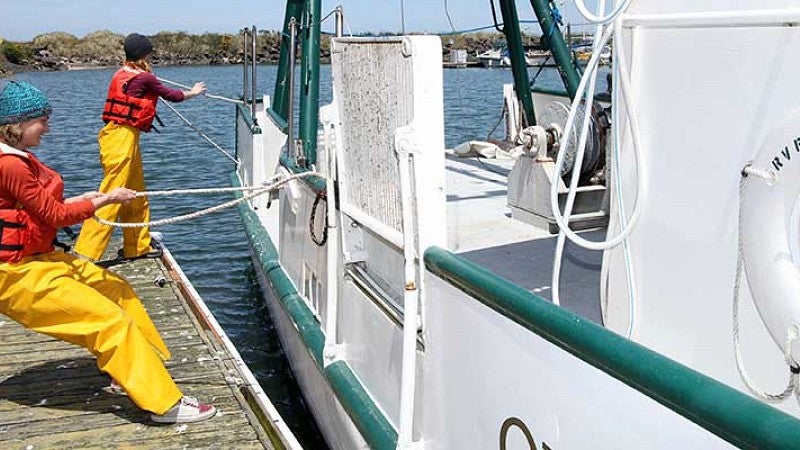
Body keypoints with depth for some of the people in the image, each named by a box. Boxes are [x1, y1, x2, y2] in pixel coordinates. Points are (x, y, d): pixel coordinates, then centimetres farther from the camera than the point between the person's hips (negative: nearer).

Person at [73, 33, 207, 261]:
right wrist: (193, 92, 22)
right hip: (123, 138, -9)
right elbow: (172, 95, 3)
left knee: (136, 197, 18)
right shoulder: (144, 78, -10)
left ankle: (139, 246, 29)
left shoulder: (122, 74, 11)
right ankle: (85, 252, -8)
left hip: (120, 136, 9)